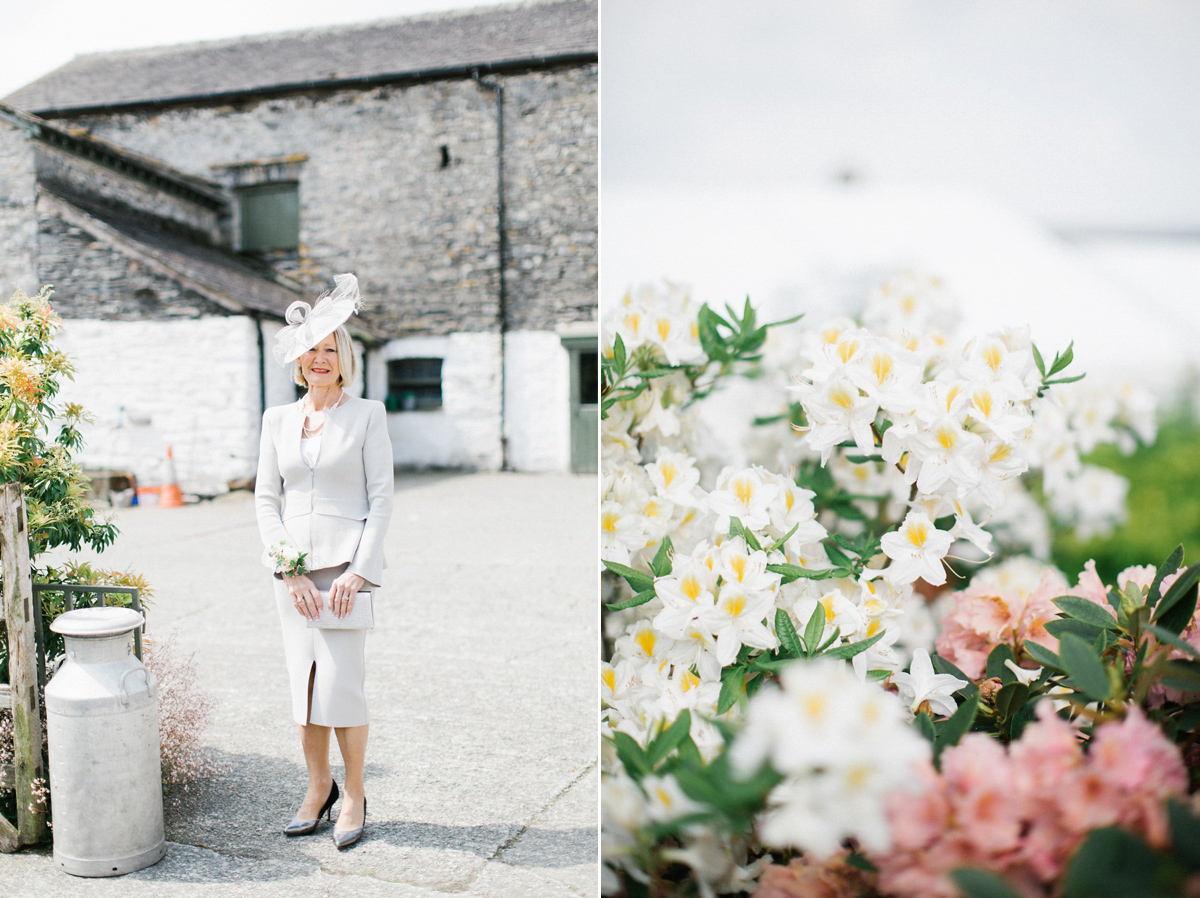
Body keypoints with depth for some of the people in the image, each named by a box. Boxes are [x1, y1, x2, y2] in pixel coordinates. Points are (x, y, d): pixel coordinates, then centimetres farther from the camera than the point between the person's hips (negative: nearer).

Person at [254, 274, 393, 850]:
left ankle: (354, 794, 12)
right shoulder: (277, 419, 10)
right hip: (292, 568, 4)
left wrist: (358, 570, -12)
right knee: (304, 684, 8)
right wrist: (290, 570, -3)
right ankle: (318, 788, 24)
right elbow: (265, 498, 8)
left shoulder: (367, 415, -1)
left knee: (341, 683, -6)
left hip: (347, 565, -4)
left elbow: (381, 497, -4)